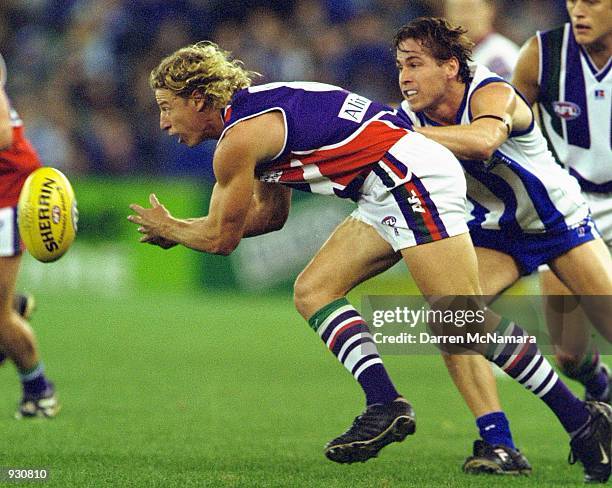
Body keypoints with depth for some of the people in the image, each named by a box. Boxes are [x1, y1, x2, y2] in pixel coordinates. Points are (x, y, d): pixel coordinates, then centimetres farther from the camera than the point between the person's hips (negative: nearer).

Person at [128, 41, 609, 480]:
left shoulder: (240, 137, -9)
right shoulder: (256, 110, 21)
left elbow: (221, 238, -1)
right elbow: (270, 215, 31)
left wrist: (168, 227, 18)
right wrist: (178, 229, 29)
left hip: (414, 173, -10)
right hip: (391, 193, 10)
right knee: (312, 291, 5)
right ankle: (385, 404, -6)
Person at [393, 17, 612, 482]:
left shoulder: (492, 94, -30)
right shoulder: (410, 114, -13)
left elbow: (483, 140, -52)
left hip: (558, 218, -4)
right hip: (492, 233, 4)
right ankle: (497, 440, -20)